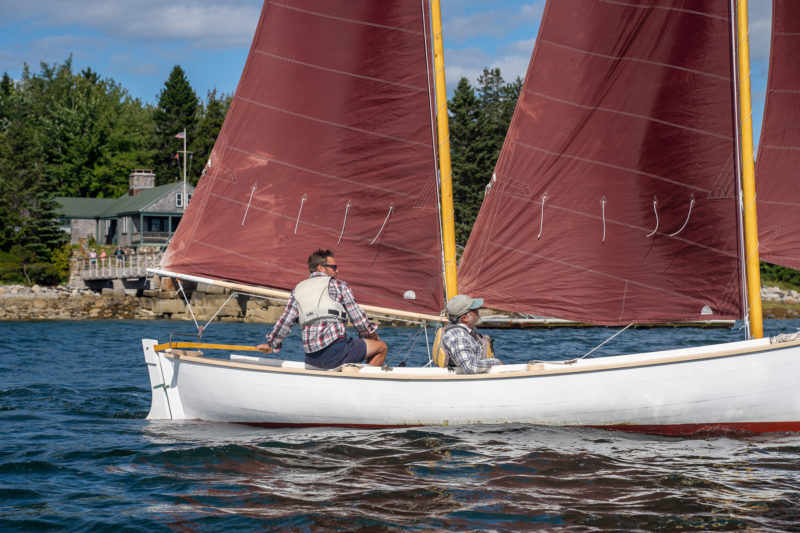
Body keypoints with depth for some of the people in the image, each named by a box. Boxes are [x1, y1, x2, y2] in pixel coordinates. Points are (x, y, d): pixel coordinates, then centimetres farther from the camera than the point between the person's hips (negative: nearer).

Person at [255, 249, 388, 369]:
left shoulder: (298, 290, 18)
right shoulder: (339, 285, 5)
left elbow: (285, 321, 15)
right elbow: (357, 316, 5)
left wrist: (271, 344, 30)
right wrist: (370, 334, 24)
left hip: (311, 359, 6)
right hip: (335, 352, -6)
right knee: (381, 347, 8)